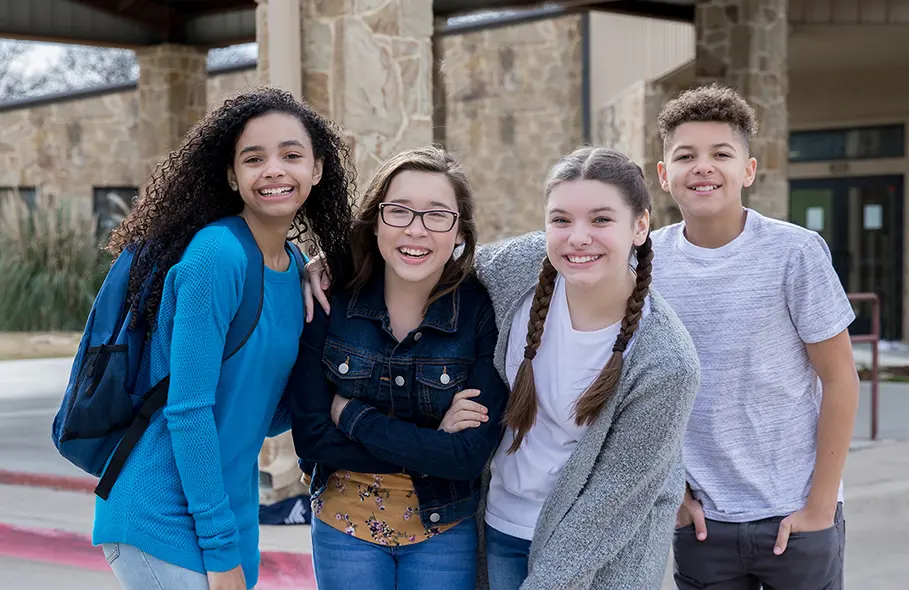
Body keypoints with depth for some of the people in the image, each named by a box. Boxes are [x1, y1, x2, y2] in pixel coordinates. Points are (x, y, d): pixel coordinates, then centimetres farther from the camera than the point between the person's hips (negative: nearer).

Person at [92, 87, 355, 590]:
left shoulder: (295, 270, 6)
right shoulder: (216, 255, -17)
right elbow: (188, 409, -19)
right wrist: (221, 548, -17)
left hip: (230, 512, 8)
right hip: (162, 523, -8)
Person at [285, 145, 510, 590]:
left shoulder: (484, 312, -16)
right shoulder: (331, 301, -13)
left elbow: (470, 455, -20)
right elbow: (311, 439, -14)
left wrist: (351, 414, -20)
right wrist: (430, 441, -20)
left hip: (445, 532, 0)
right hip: (344, 525, 1)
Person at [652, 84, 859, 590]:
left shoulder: (795, 252, -11)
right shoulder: (646, 261, -3)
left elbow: (840, 379, -7)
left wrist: (821, 507, -7)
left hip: (795, 516, -2)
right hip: (701, 517, 2)